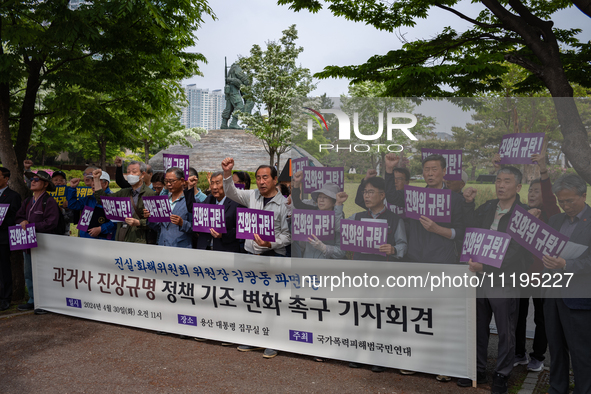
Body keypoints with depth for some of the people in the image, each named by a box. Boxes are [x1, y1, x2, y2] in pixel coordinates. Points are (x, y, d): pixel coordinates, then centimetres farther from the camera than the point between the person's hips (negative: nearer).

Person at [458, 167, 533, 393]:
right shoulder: (487, 207, 7)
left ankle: (502, 375, 28)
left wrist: (485, 266, -24)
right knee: (479, 328, 16)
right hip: (480, 278, 5)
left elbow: (515, 253, -17)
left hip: (505, 283, -5)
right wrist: (469, 203, -3)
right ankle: (479, 371, 32)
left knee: (505, 332, 10)